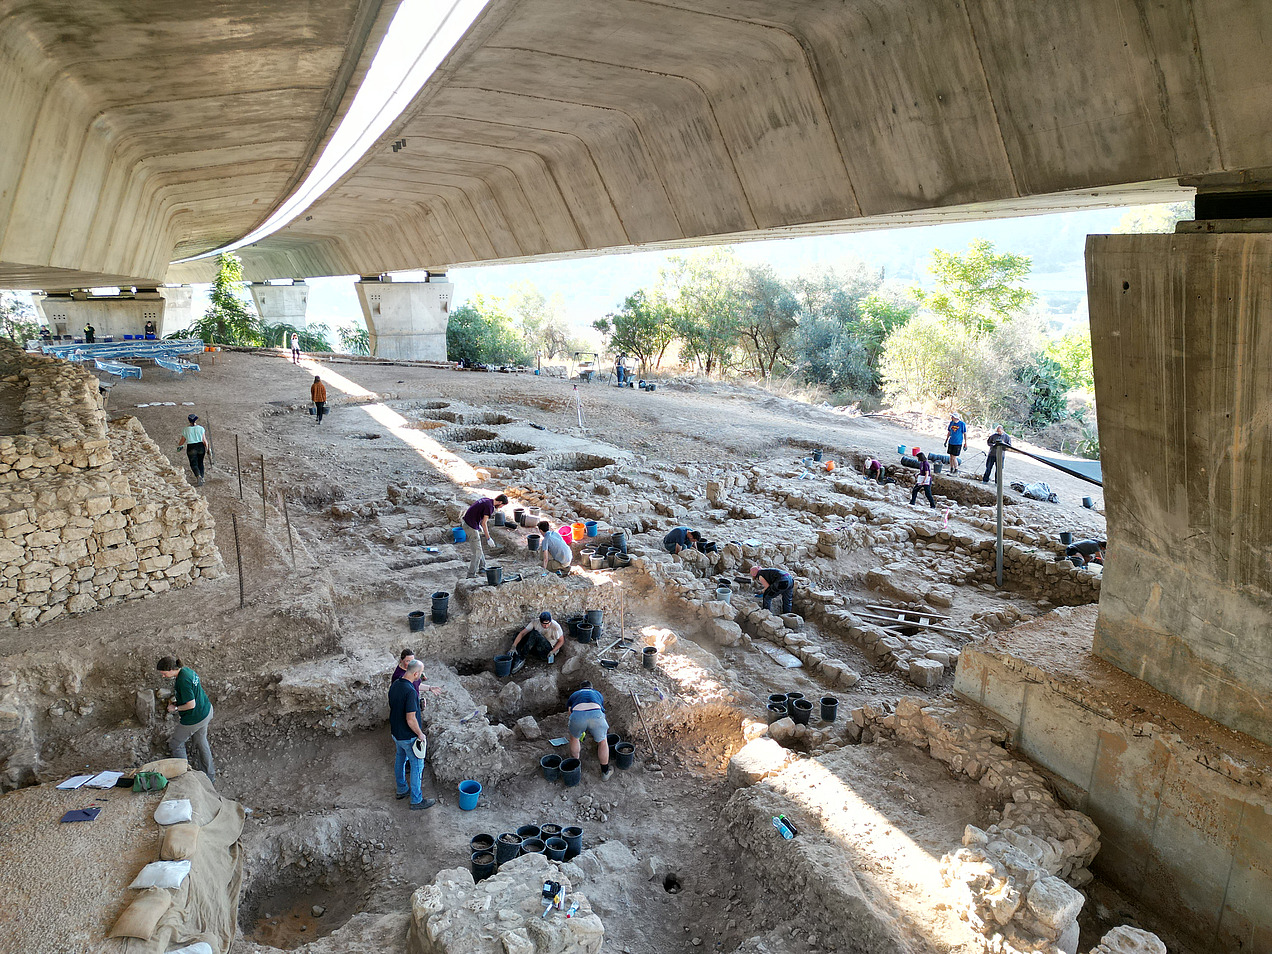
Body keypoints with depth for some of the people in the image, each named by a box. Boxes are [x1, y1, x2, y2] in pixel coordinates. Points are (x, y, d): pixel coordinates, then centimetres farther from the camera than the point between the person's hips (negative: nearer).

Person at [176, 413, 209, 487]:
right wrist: (207, 448, 11)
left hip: (191, 448, -2)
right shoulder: (200, 428, -2)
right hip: (200, 447, 2)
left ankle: (199, 477, -24)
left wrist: (178, 445, 27)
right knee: (200, 463, 17)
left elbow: (182, 441, 6)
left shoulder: (185, 429, -3)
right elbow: (204, 440, -3)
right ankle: (202, 477, 19)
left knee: (194, 464, -1)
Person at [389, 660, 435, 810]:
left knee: (400, 759, 25)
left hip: (396, 732, 9)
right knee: (417, 765, 5)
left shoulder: (395, 684, -4)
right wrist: (420, 734, -15)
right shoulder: (410, 692, -32)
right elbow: (411, 719, -29)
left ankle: (402, 789, 43)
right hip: (408, 735, -9)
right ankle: (417, 800, 15)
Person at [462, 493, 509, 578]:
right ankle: (471, 573, 0)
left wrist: (479, 527, 24)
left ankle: (482, 567, 30)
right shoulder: (489, 507, -19)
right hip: (471, 526, -10)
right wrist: (488, 538, -16)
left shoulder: (486, 500, 8)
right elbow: (484, 523, -21)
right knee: (477, 551, -3)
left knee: (478, 548, 20)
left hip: (467, 522, 10)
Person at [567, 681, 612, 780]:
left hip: (577, 715, 0)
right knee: (603, 741, 24)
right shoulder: (597, 694, 40)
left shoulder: (574, 695, 37)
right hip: (596, 714, 0)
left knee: (574, 738, 31)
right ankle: (605, 771, 33)